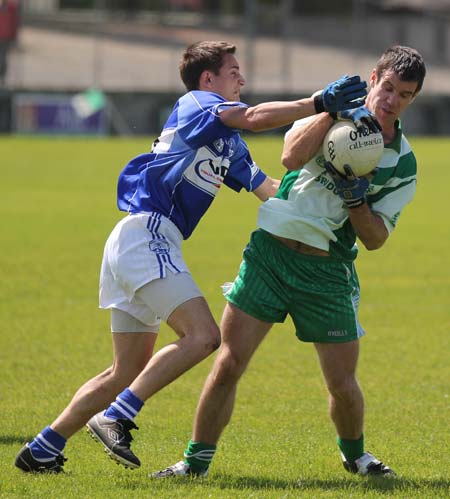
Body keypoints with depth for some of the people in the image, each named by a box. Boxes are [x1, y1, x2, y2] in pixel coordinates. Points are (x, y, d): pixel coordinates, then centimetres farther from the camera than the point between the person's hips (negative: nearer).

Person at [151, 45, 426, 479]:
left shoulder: (403, 163, 3)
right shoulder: (332, 114, 1)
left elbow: (376, 238, 2)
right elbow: (292, 155, -18)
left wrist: (356, 201, -16)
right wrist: (332, 111, -23)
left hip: (328, 272, 1)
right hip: (271, 251, -1)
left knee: (343, 385, 0)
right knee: (227, 364, -8)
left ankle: (354, 454, 31)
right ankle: (197, 460, 5)